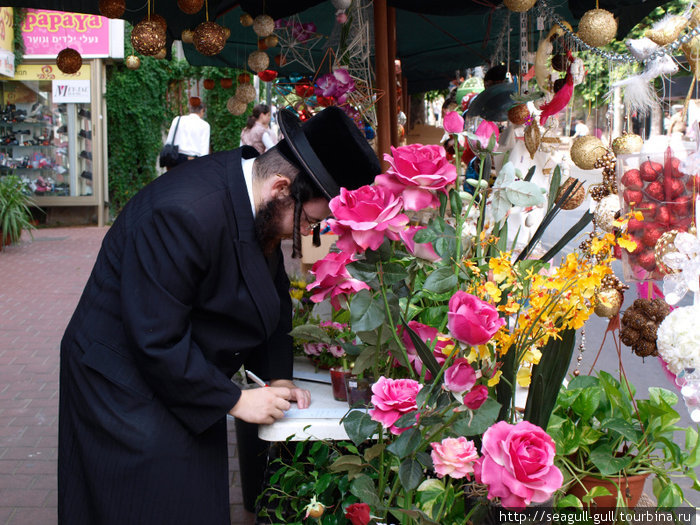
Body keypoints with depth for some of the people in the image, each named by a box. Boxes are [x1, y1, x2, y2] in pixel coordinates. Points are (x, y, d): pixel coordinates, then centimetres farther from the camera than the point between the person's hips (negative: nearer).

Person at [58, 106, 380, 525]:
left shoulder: (261, 203, -6)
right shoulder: (187, 212, -33)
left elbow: (275, 290, 10)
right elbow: (158, 343, -29)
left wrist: (278, 376, 3)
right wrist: (235, 400, -20)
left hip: (188, 381, 8)